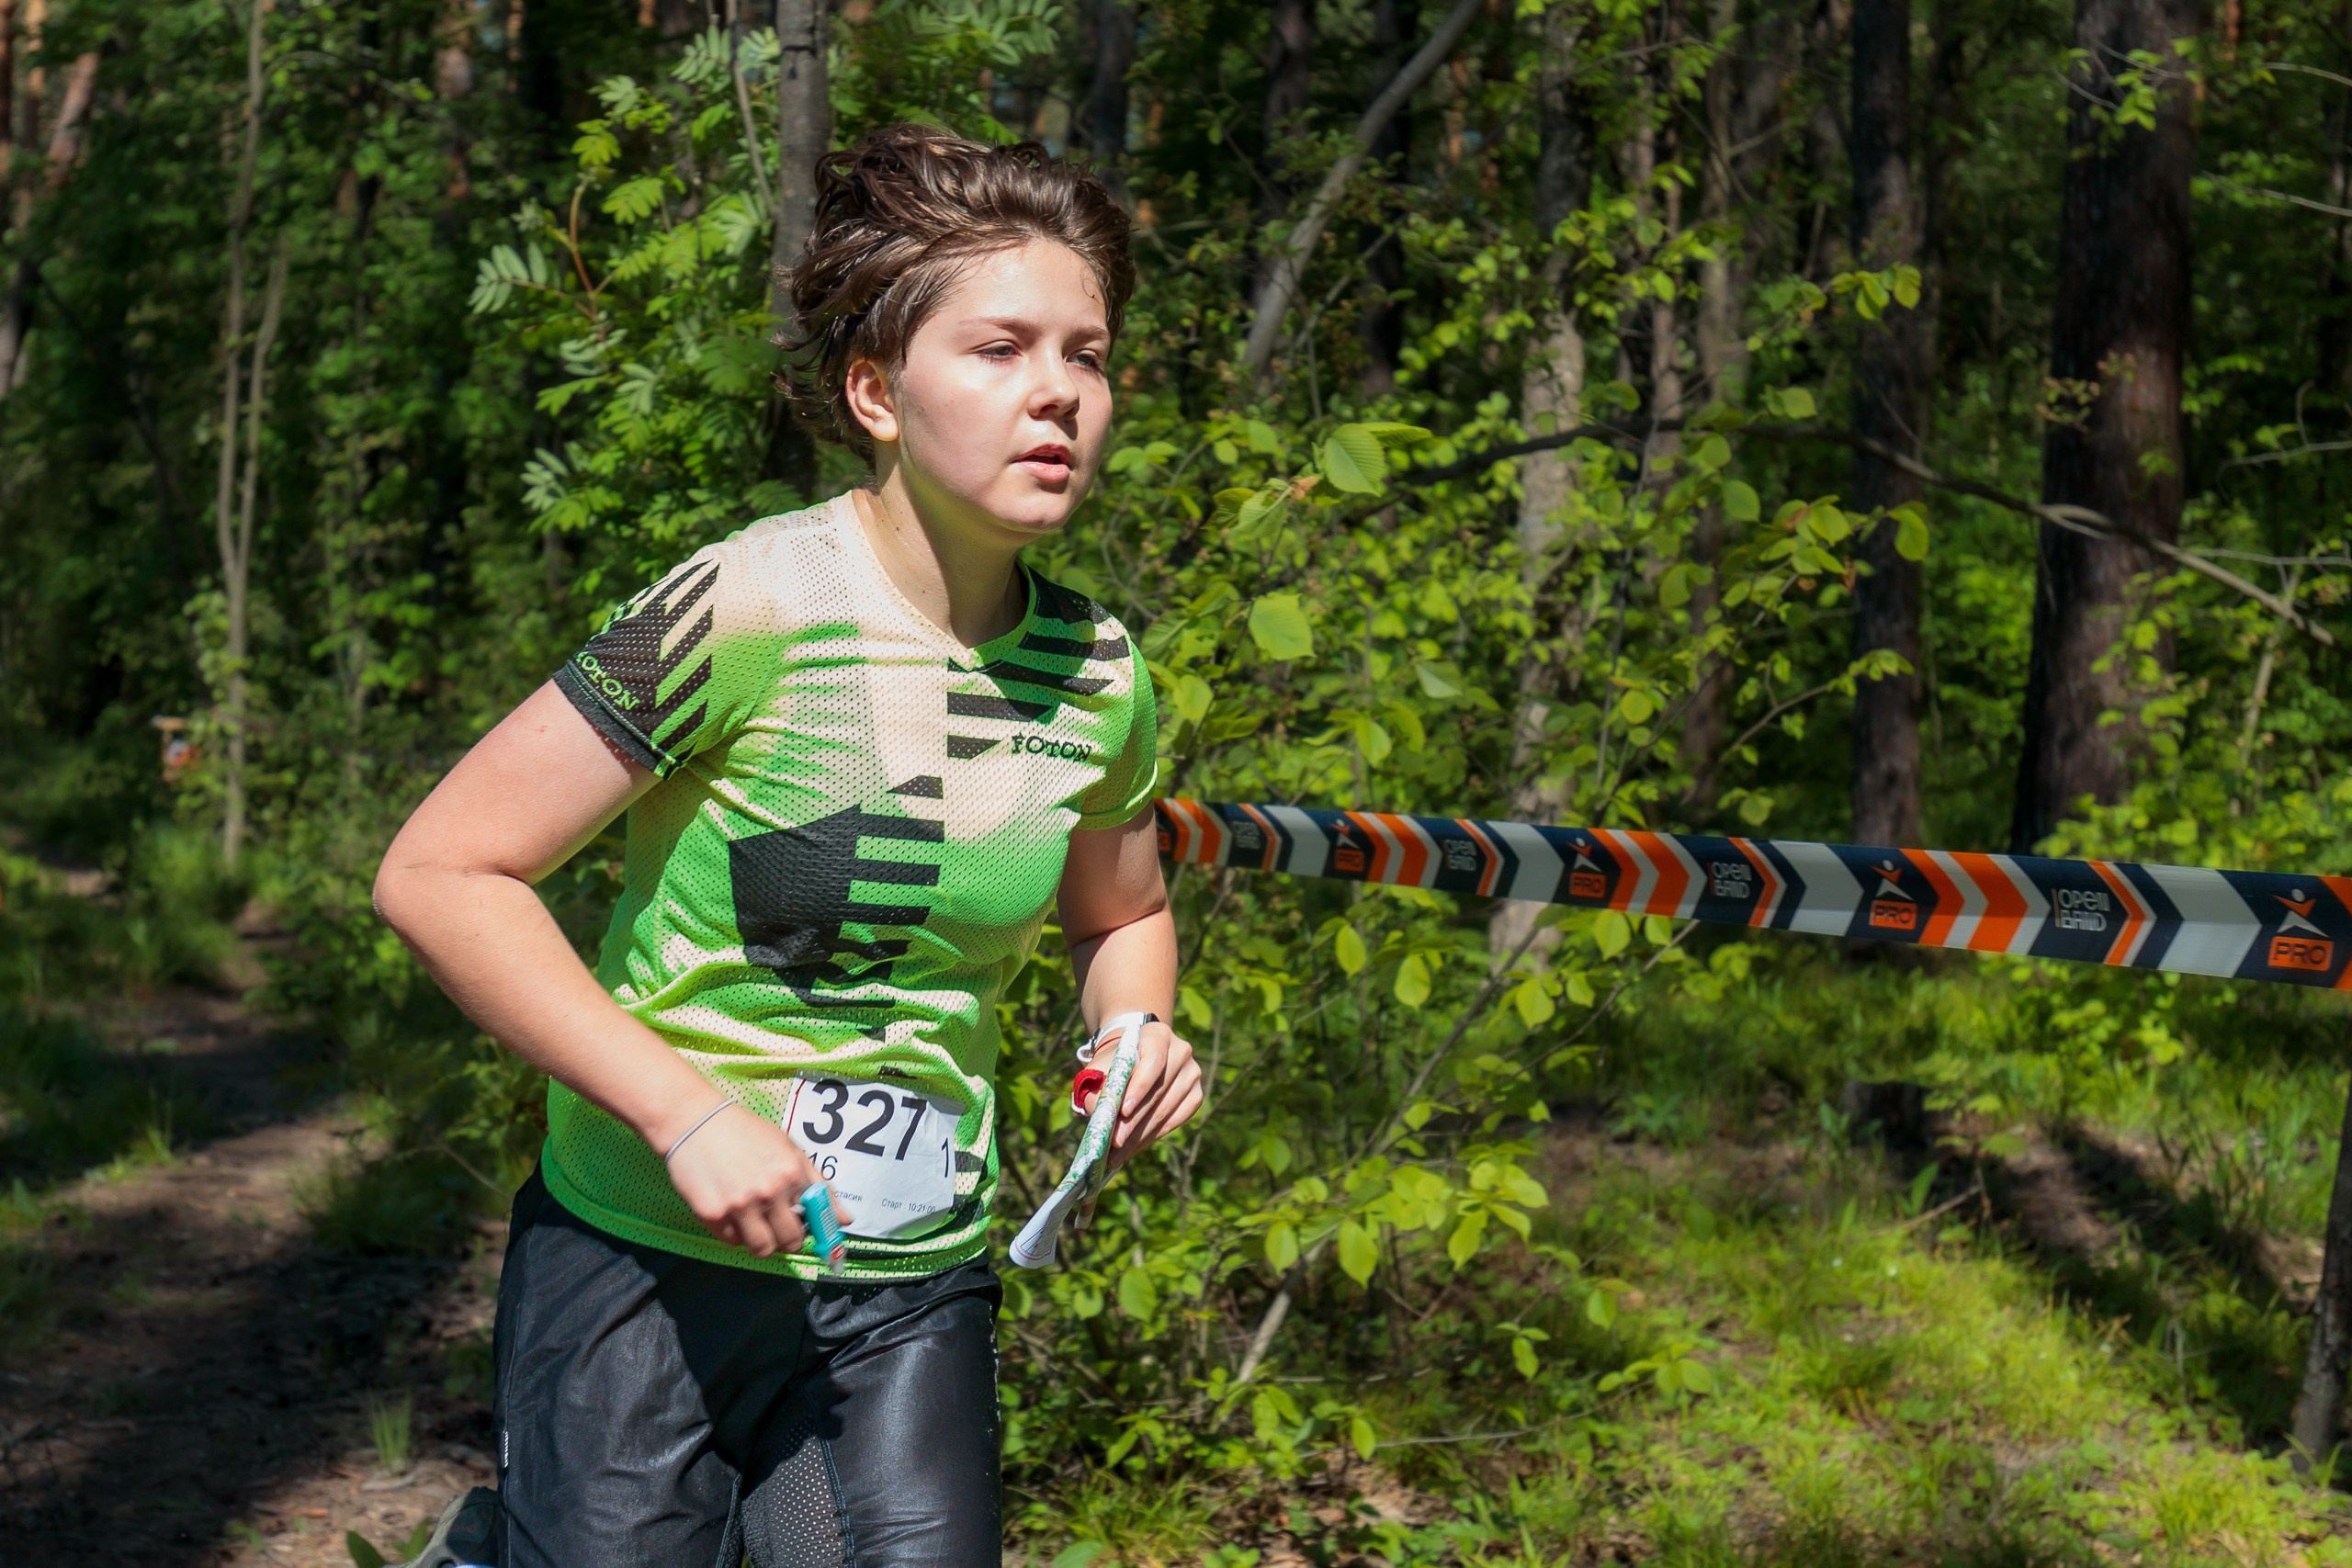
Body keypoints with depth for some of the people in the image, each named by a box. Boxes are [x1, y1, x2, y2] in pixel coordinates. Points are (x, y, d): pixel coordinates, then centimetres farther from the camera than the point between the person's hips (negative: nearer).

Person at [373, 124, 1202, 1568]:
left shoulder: (1101, 676, 0)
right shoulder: (743, 614, -17)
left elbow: (1120, 915, 20)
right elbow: (438, 875, -15)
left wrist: (1137, 1040, -1)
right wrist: (686, 1112, -20)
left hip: (914, 1293, 4)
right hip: (652, 1263, -4)